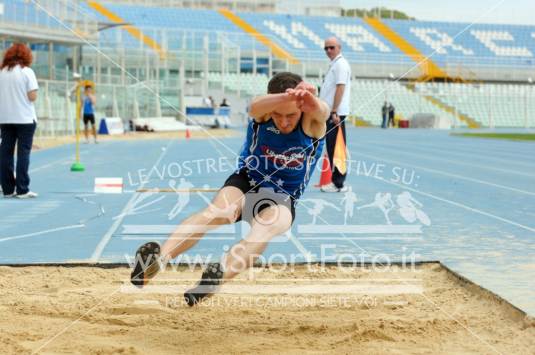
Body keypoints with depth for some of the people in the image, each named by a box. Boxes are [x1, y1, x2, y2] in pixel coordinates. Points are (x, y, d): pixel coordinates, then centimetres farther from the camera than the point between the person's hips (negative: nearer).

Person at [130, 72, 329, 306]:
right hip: (246, 182, 1)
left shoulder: (311, 123, -19)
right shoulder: (264, 113, -17)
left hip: (282, 200, -1)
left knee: (266, 227, -36)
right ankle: (159, 257, -53)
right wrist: (287, 97, -67)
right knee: (218, 211, -33)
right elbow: (255, 107, -43)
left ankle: (219, 275, -61)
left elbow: (322, 113, -44)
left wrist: (311, 101, -71)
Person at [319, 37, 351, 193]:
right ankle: (335, 180, 17)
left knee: (336, 149, -8)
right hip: (330, 113, 10)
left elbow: (340, 88, -18)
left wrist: (334, 112, -22)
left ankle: (338, 183, -6)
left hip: (336, 114, -10)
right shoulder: (334, 64, 20)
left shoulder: (340, 64, -11)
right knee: (332, 149, 12)